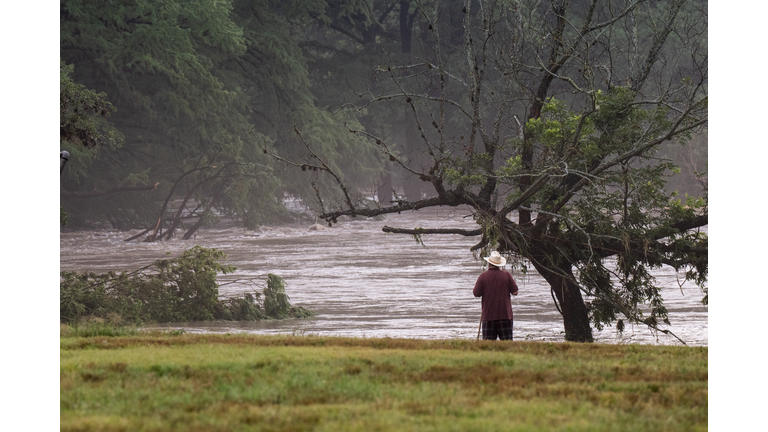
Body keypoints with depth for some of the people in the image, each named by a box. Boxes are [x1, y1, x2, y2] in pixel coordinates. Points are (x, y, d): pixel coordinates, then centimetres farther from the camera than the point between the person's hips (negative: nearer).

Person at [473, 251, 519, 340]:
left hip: (488, 315, -1)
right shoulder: (506, 275, -1)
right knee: (507, 341, 1)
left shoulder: (483, 276, -4)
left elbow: (476, 293, -3)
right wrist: (512, 281, 20)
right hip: (505, 315, 1)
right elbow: (515, 292, 1)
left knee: (487, 342, 1)